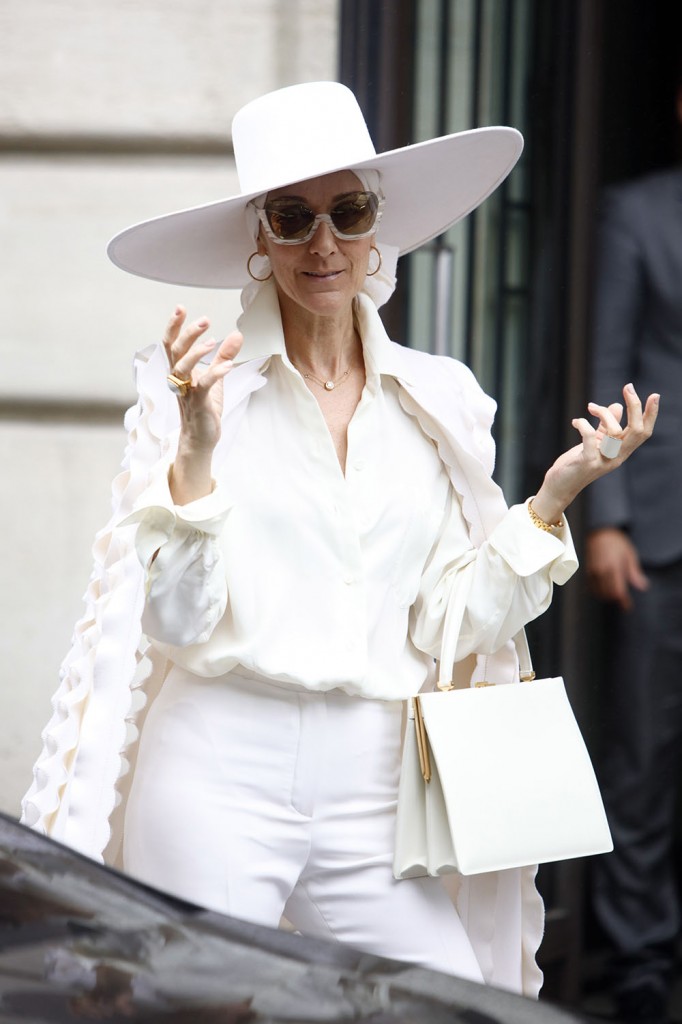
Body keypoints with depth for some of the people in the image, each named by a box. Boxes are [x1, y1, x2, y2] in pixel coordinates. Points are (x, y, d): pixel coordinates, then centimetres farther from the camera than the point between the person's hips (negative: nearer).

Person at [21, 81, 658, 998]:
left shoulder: (442, 399, 9)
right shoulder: (197, 386, -1)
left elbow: (456, 628, 7)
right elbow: (179, 622, -7)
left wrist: (552, 500, -2)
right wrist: (197, 453, -19)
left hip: (372, 786, 3)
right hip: (219, 779, -3)